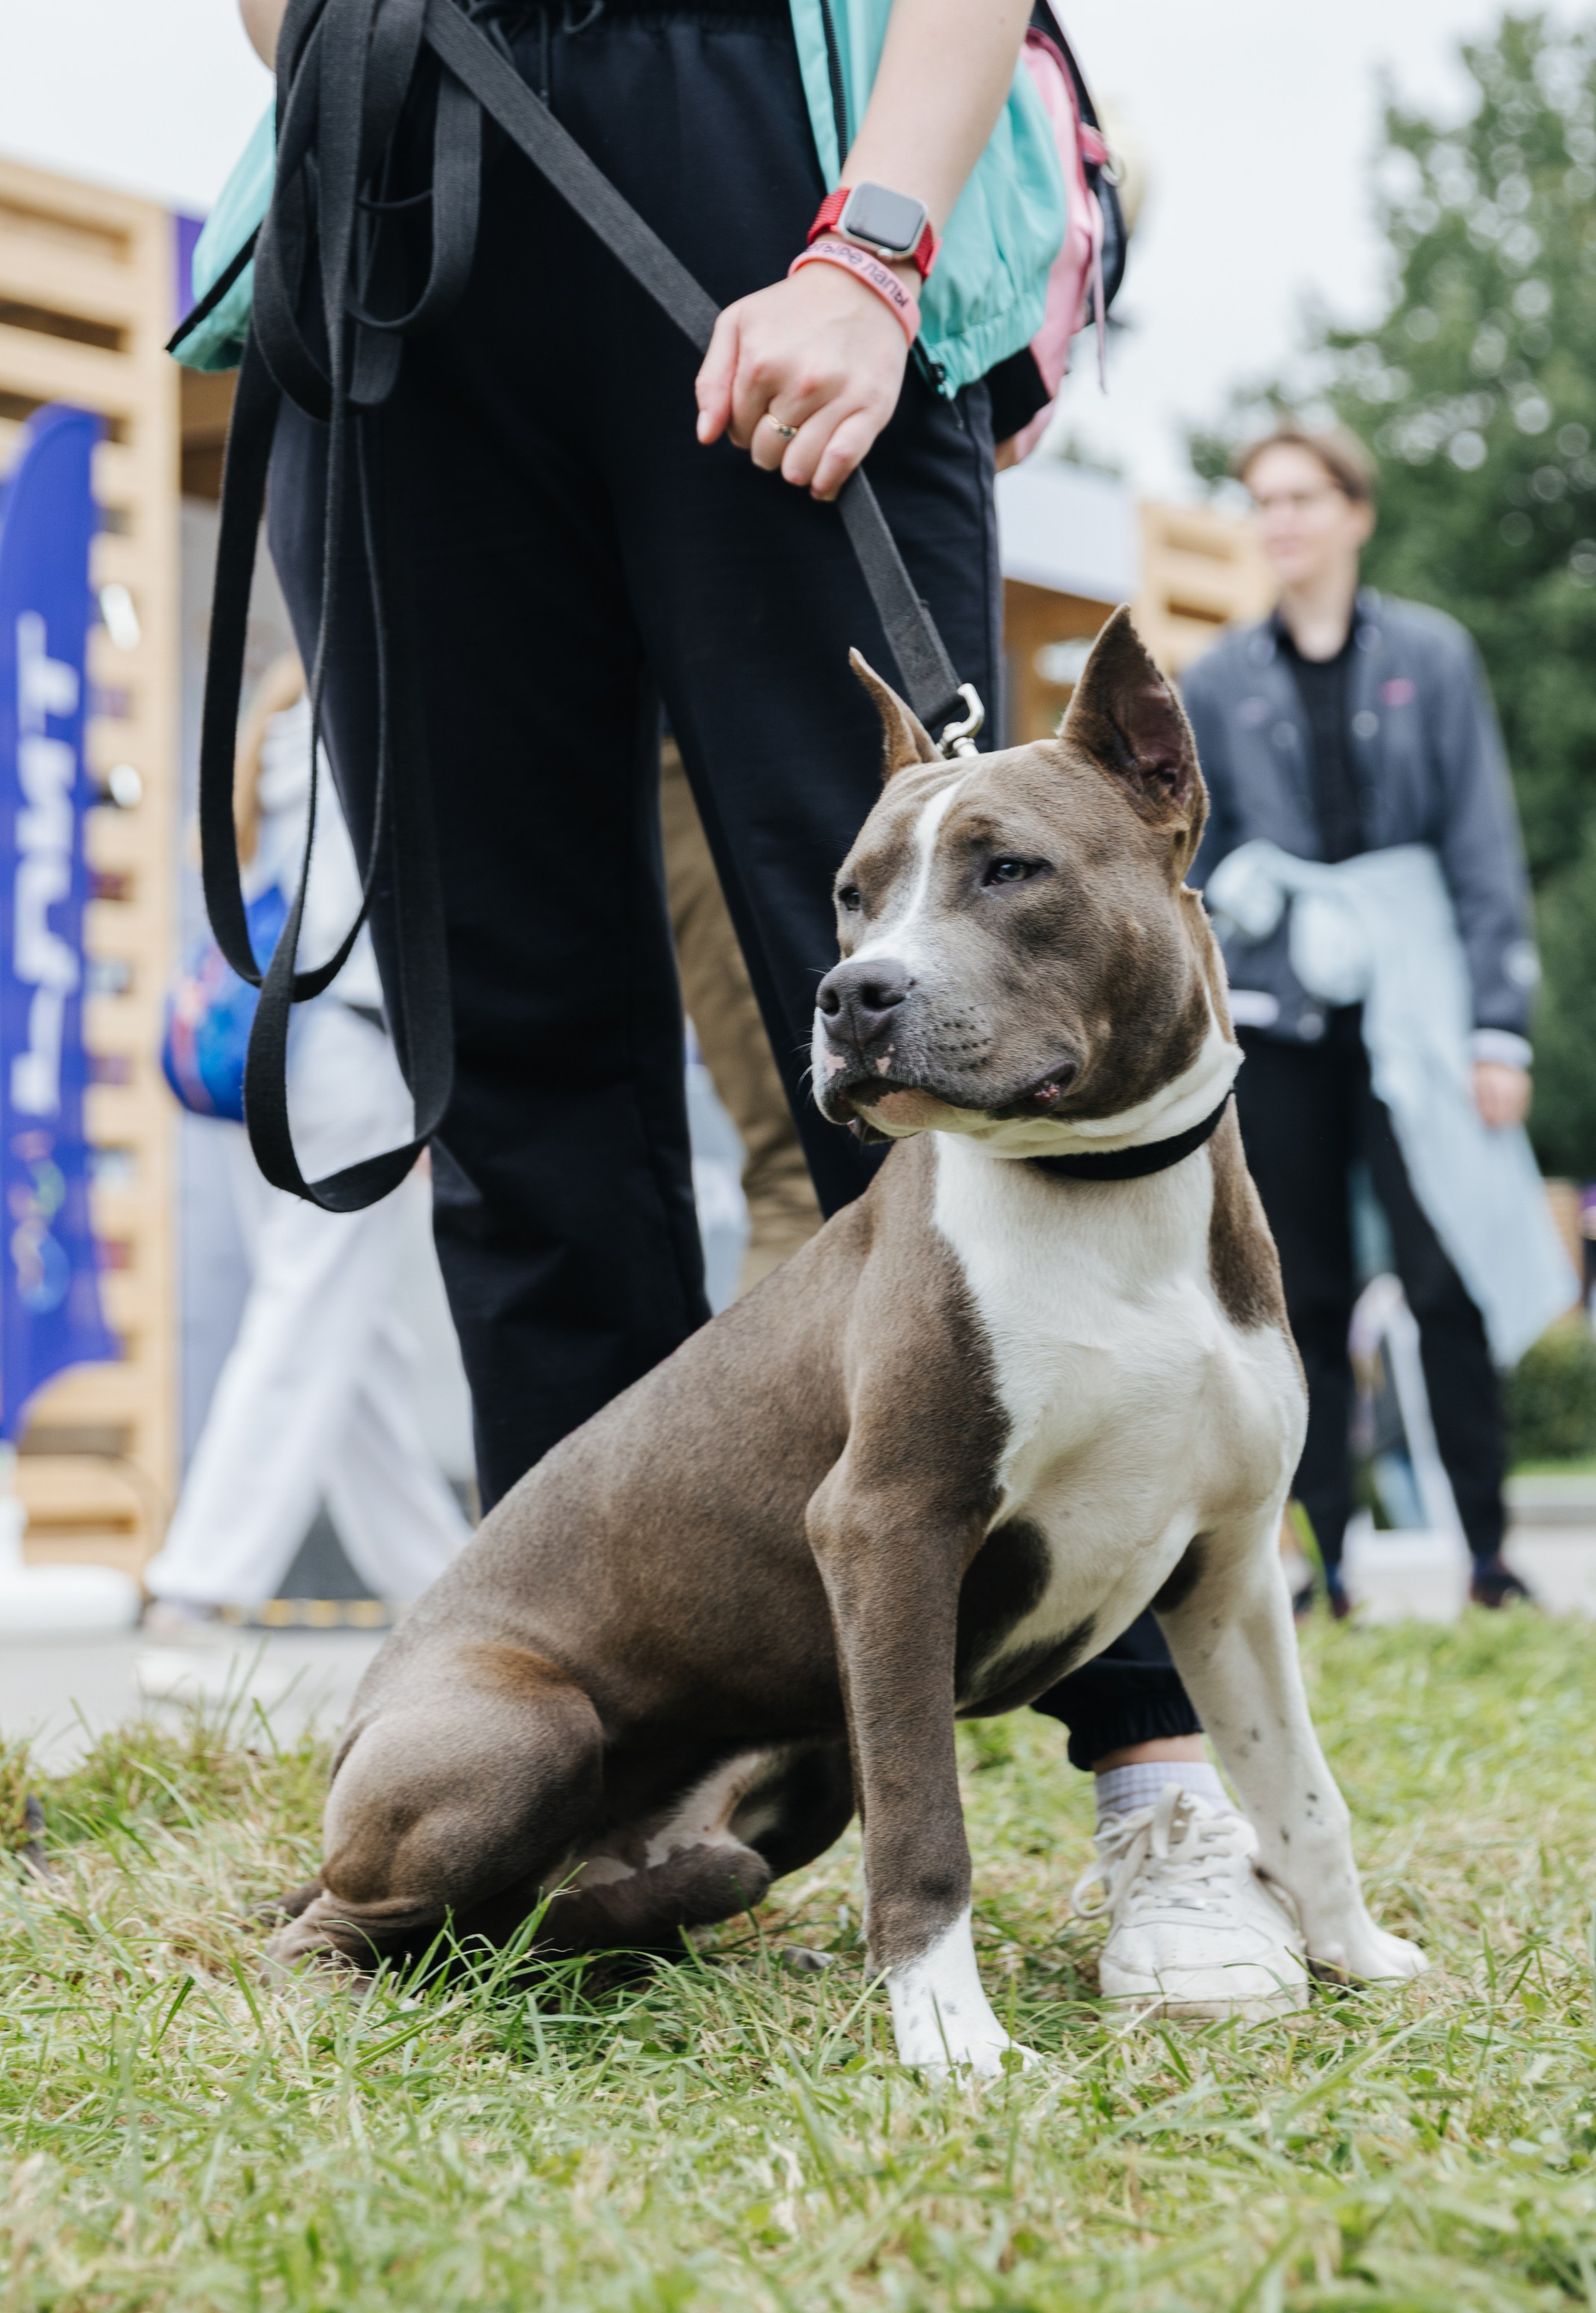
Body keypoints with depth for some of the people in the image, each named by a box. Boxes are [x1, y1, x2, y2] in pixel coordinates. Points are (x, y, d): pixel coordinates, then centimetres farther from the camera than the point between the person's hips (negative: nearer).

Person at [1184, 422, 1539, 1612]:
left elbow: (1485, 846, 2)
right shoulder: (1219, 682, 8)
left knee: (1445, 1282, -6)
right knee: (1307, 1297, 4)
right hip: (1278, 1021, 2)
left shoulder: (1432, 656, 4)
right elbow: (1194, 864, 12)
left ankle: (1489, 1557, 3)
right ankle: (1317, 1558, 10)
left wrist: (1500, 1025, -5)